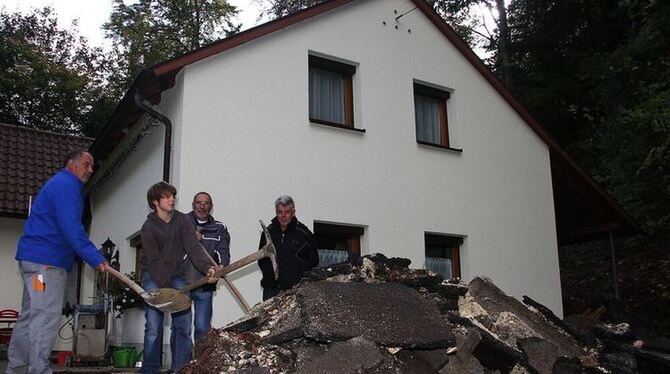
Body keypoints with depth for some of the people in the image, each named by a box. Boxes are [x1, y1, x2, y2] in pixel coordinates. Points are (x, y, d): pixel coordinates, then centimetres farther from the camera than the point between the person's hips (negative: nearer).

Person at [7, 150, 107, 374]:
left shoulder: (61, 184, 24)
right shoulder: (67, 185, -10)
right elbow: (71, 229, -21)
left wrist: (93, 258, 21)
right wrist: (95, 259, -22)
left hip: (35, 259, 11)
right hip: (45, 262, -11)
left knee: (29, 318, 13)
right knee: (46, 318, -12)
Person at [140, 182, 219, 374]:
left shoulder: (182, 220, -3)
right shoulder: (149, 227, -11)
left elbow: (193, 248, -13)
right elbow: (154, 261, -15)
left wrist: (208, 268, -29)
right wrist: (166, 288, -22)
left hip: (176, 276, 3)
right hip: (153, 278, -3)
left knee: (183, 325, -2)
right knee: (154, 327, -5)